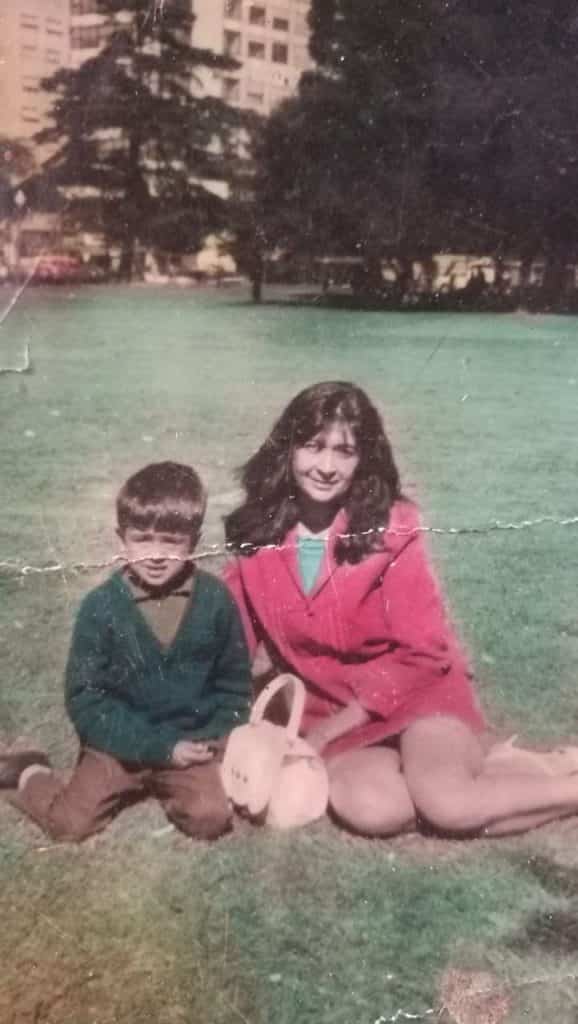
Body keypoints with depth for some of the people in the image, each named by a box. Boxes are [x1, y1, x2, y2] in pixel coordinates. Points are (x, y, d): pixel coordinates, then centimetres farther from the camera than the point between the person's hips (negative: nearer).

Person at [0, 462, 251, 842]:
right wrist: (160, 746, -15)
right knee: (68, 822, -11)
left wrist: (215, 737, -10)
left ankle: (166, 787, 13)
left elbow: (235, 681, 4)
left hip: (191, 742, 1)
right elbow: (85, 698, -10)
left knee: (211, 818, -20)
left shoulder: (216, 599, -8)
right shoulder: (101, 607, -12)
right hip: (121, 743, -1)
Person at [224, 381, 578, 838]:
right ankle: (481, 766, -4)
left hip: (416, 689, -2)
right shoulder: (254, 532, -4)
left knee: (446, 806, -30)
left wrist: (333, 727, -13)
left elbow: (423, 652, -11)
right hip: (324, 705, 3)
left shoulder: (392, 529, -13)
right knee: (371, 810, -29)